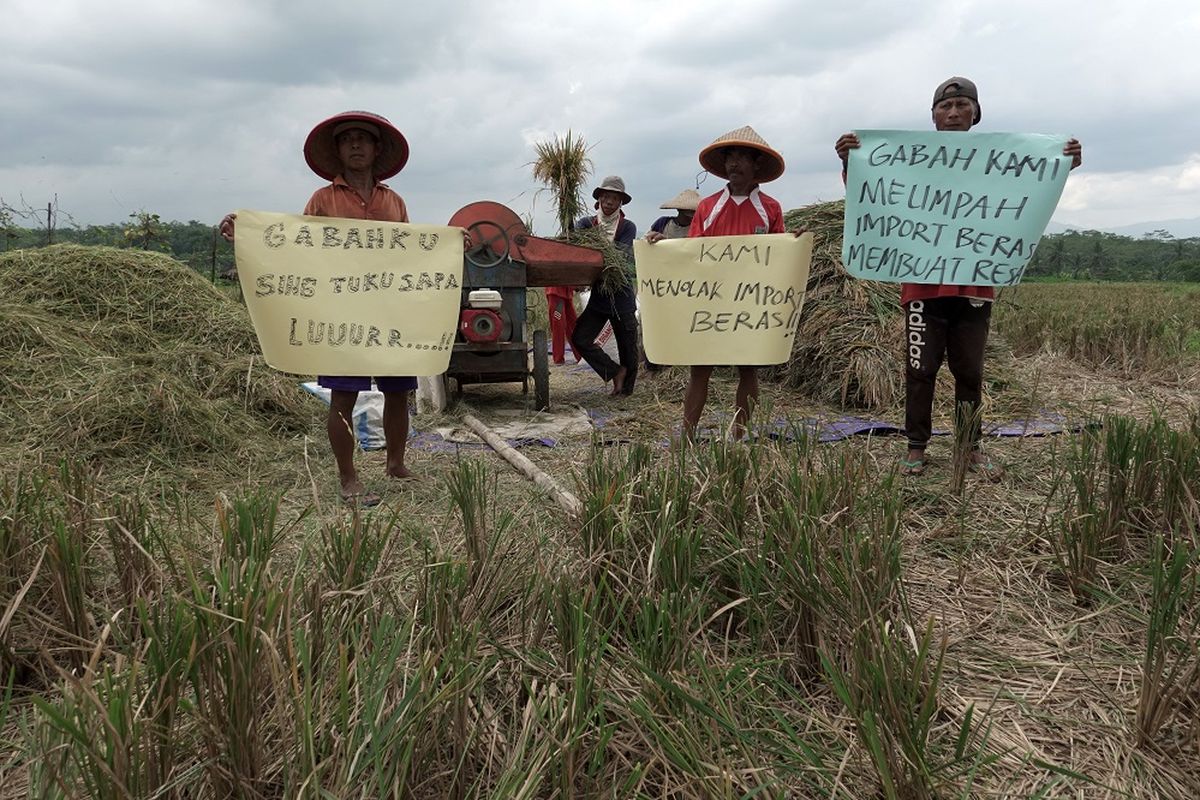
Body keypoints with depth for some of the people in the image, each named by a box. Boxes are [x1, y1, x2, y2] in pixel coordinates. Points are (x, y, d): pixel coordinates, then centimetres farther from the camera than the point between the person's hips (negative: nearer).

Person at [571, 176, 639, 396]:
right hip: (598, 297, 2)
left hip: (622, 297, -1)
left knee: (628, 348, 5)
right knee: (579, 338, -11)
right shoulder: (586, 223, 6)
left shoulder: (628, 227, 1)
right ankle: (615, 371, 5)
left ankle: (626, 391, 22)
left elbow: (622, 256, -15)